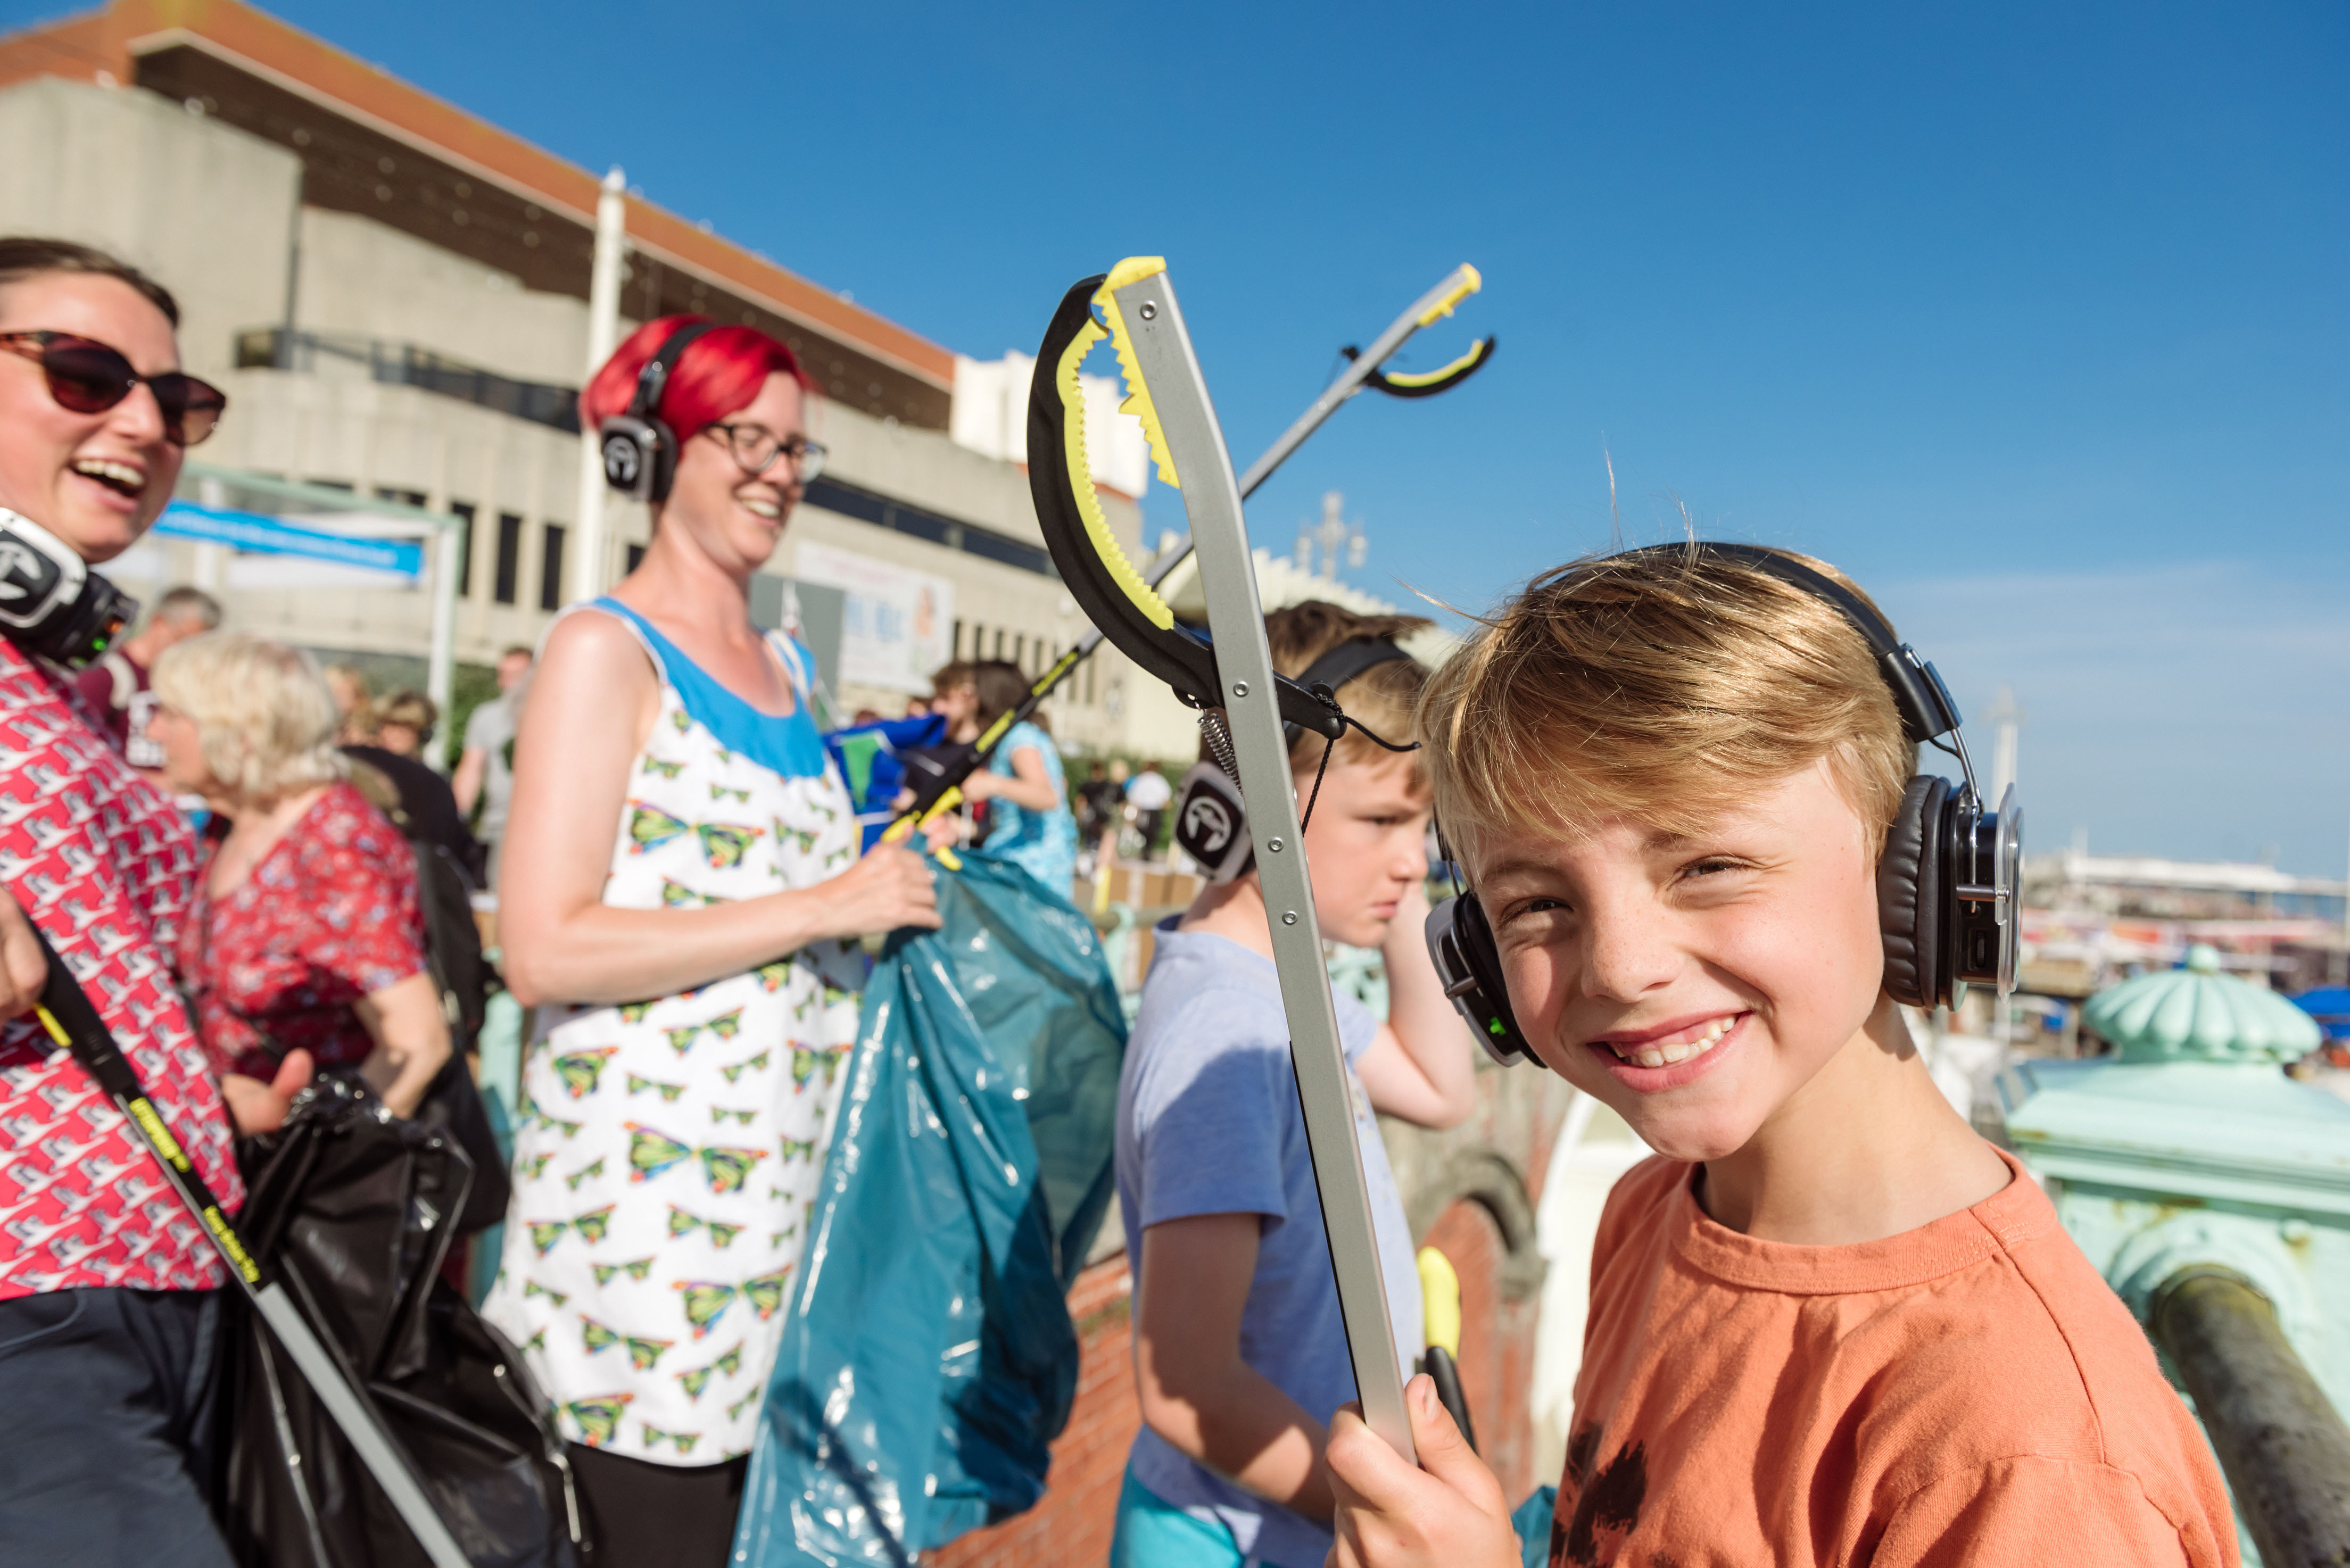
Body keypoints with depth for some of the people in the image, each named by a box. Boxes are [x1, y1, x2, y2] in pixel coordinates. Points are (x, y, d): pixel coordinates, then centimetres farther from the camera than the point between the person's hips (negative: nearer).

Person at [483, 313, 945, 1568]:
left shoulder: (788, 671, 14)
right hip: (643, 1199, -6)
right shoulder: (606, 650, -6)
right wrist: (823, 907, -16)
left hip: (786, 1189, 6)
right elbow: (543, 950, -16)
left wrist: (913, 861, 9)